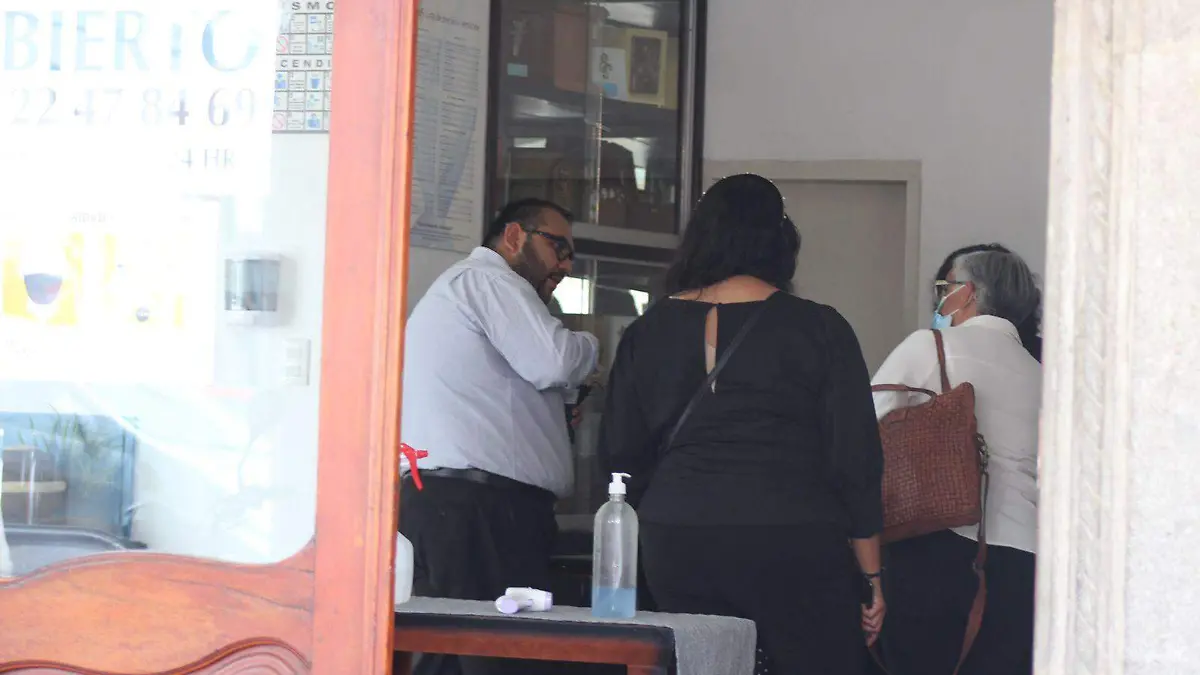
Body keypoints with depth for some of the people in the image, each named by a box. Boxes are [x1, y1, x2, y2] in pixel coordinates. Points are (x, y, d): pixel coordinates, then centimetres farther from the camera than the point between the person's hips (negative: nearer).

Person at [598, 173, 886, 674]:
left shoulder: (648, 332, 8)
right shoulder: (819, 330, -2)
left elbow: (619, 454, 11)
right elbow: (855, 459, -2)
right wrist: (870, 576, 6)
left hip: (677, 547, 4)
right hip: (794, 545, -3)